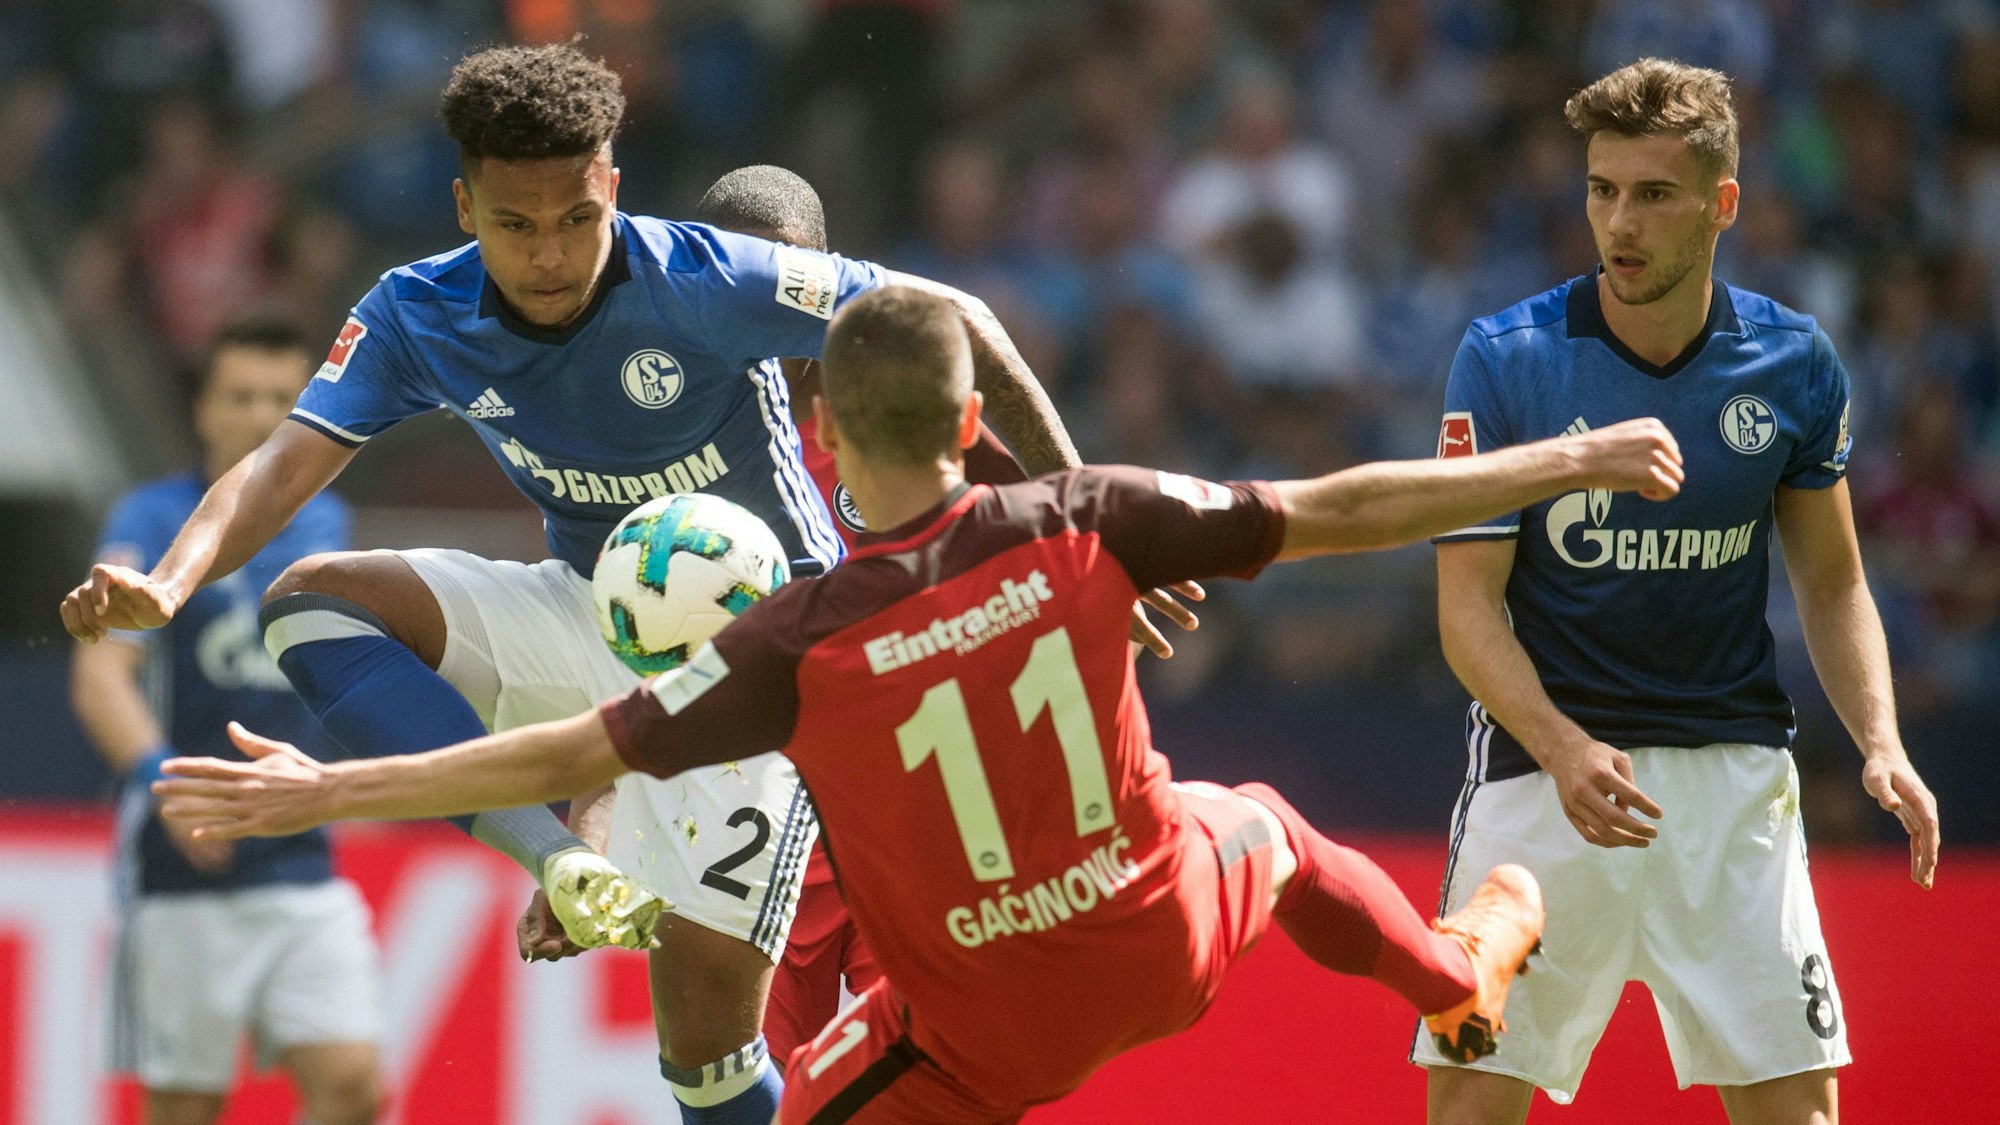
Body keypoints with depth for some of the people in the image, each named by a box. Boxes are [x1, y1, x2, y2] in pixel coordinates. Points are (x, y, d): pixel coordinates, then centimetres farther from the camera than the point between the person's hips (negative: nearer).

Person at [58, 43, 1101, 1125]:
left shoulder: (704, 284, -23)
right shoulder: (417, 317, -10)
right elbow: (286, 464, -16)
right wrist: (165, 587, -37)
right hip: (588, 619, 5)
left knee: (706, 1017, -16)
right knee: (310, 603, -16)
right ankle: (558, 863, -26)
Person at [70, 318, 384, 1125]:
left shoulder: (325, 522, 11)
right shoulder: (151, 520, -6)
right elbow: (99, 679, -19)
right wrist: (163, 778, -35)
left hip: (304, 869, 5)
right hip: (180, 876, -5)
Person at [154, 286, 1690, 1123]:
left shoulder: (802, 644, -22)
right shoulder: (1085, 525, -16)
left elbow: (567, 758, -20)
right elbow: (1333, 513, -9)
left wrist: (325, 793, -14)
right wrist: (1564, 466, 1)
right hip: (1164, 937, 4)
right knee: (1262, 828, 36)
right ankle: (1466, 968, 65)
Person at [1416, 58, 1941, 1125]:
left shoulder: (1793, 364, -1)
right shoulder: (1504, 360, -9)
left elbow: (1831, 581, 10)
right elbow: (1469, 604, -9)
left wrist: (1879, 742, -6)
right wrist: (1563, 750, -25)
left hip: (1733, 769, 2)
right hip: (1543, 758, -2)